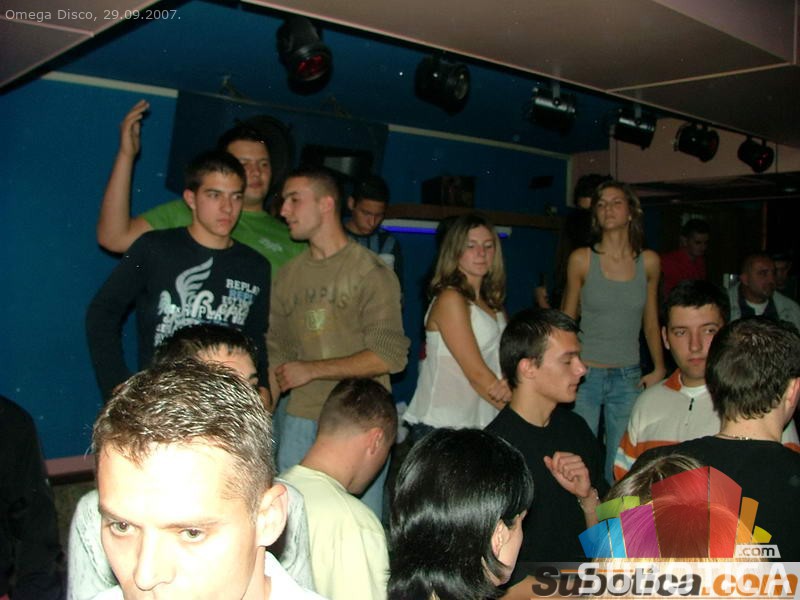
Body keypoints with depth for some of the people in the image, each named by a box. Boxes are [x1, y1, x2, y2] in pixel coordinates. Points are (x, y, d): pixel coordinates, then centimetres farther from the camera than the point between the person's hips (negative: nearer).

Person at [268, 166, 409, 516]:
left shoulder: (370, 272, -6)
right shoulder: (288, 275, 10)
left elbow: (390, 356, -13)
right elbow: (276, 356, 13)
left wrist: (312, 369, -11)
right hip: (300, 422, 5)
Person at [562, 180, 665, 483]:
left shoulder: (649, 262, 4)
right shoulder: (581, 259, -2)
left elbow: (651, 323, 13)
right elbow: (567, 319, 5)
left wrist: (659, 369, 6)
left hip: (628, 378, 2)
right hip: (585, 375, -2)